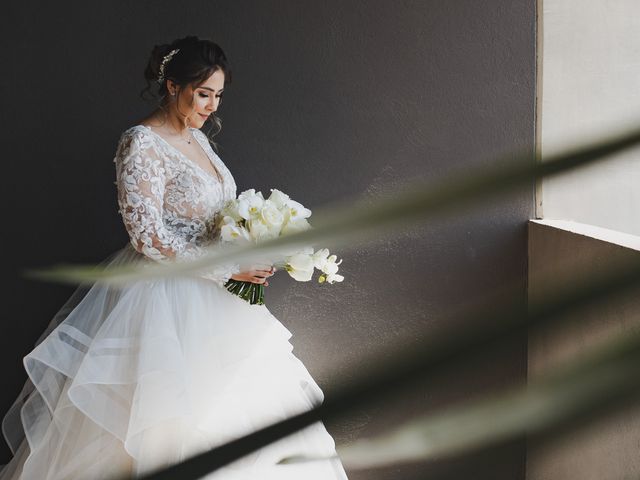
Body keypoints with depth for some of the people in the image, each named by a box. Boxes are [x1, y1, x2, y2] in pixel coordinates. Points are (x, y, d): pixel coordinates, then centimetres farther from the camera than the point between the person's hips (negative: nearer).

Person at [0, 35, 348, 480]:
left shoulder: (196, 137, 9)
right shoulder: (142, 144, -18)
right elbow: (147, 236, -22)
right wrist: (229, 267, -22)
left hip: (208, 293, 9)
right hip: (163, 294, -9)